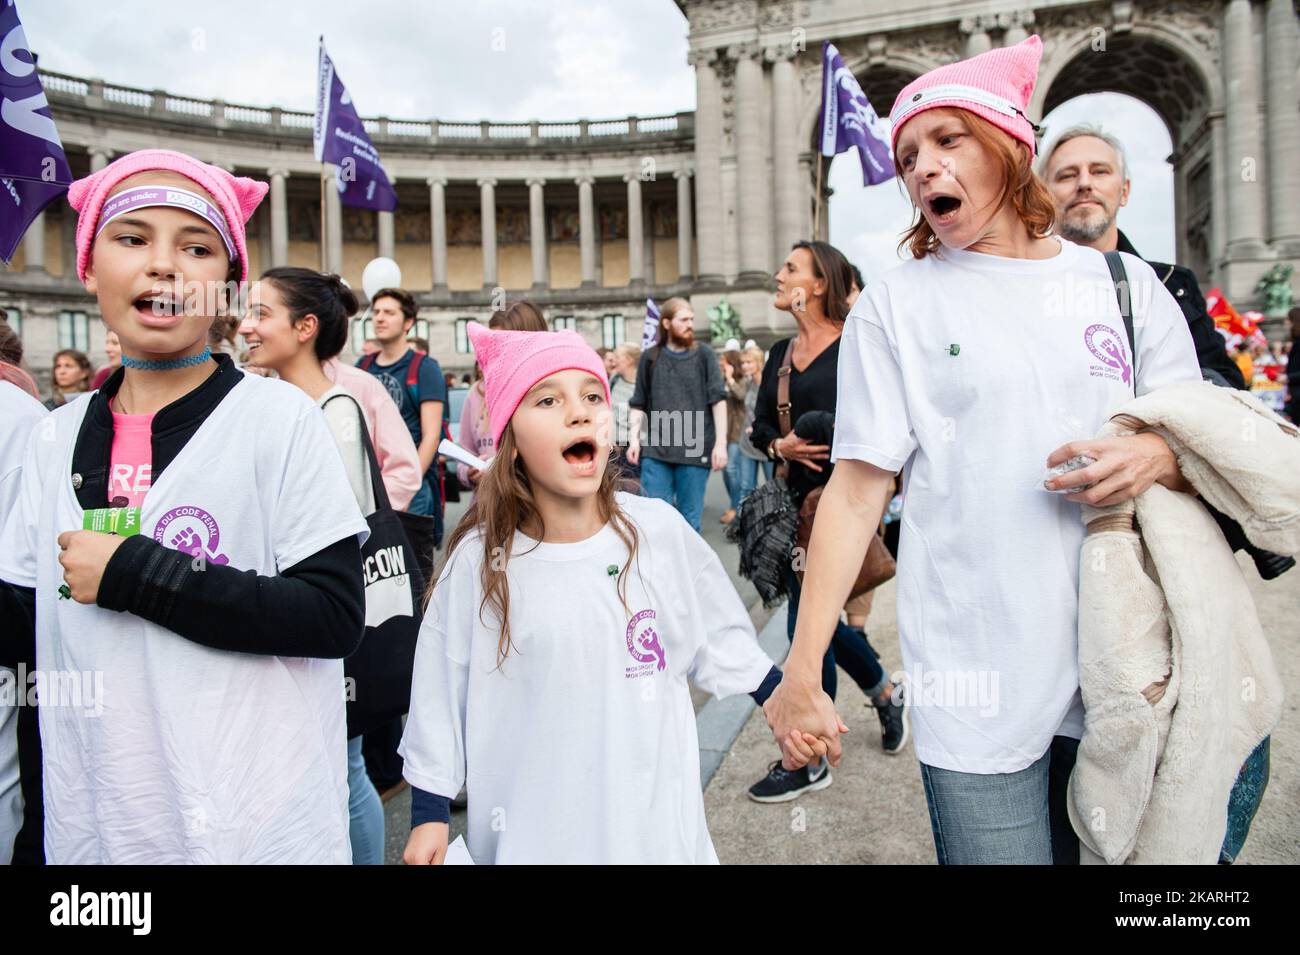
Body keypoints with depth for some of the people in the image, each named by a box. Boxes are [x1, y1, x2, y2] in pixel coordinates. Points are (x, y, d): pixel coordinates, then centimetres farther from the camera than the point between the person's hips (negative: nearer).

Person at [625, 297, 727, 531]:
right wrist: (634, 439, -2)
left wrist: (721, 443, -9)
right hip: (656, 450, 1)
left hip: (695, 450, -1)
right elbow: (638, 404, 10)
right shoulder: (650, 358, 9)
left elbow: (718, 401, 0)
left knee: (689, 519, 4)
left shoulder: (704, 356, 6)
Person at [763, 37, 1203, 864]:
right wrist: (802, 666, -13)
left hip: (1122, 662, 4)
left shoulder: (1123, 283, 7)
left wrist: (1157, 455, -12)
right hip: (978, 679, -3)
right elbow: (857, 490, -6)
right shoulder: (894, 305, -1)